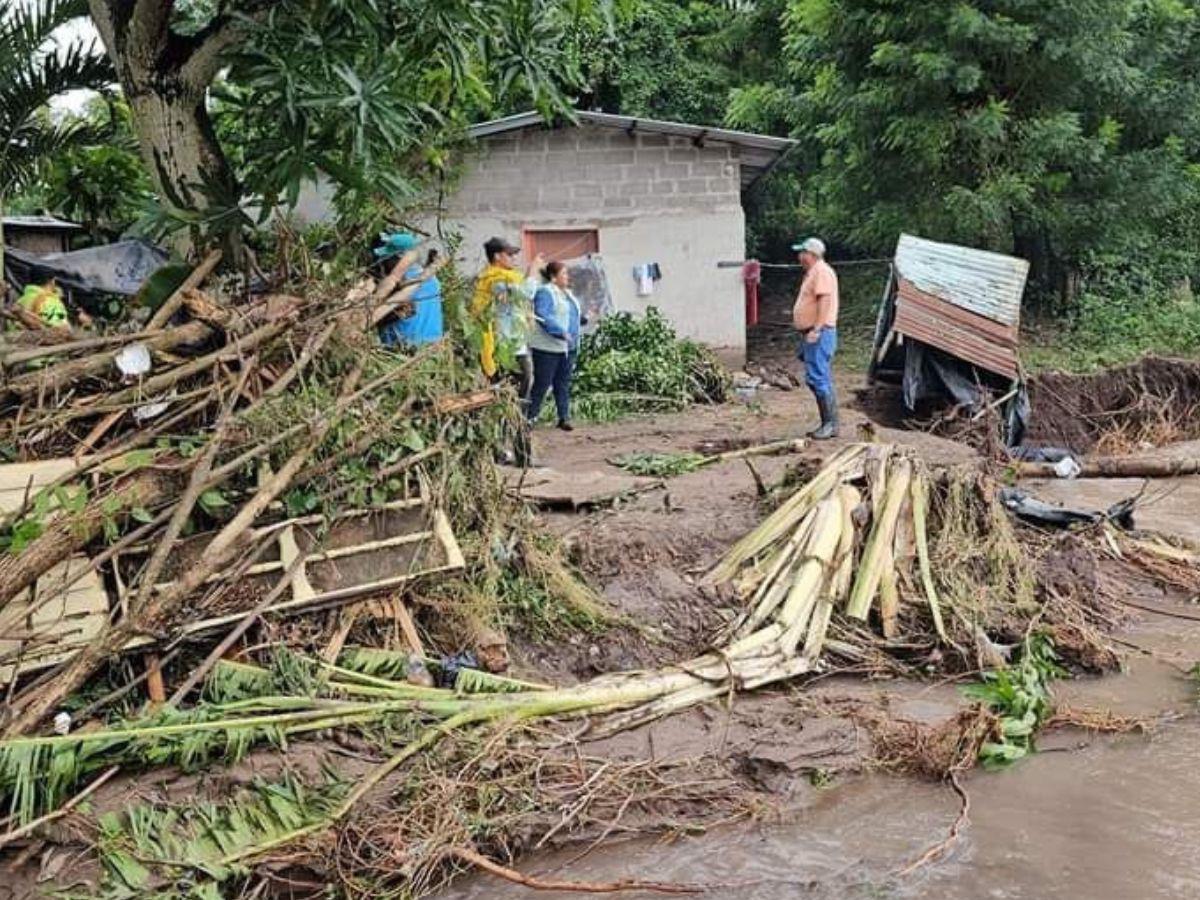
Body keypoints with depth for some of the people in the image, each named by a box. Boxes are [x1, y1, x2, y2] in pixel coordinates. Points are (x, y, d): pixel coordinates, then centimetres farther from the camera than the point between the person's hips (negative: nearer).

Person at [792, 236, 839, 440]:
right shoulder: (812, 272, 21)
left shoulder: (822, 271, -11)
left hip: (819, 333, -11)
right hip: (811, 333, 11)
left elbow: (825, 301, -21)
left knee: (818, 378, -12)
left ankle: (831, 424, -10)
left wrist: (816, 329, -27)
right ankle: (827, 423, 14)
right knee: (818, 380, 11)